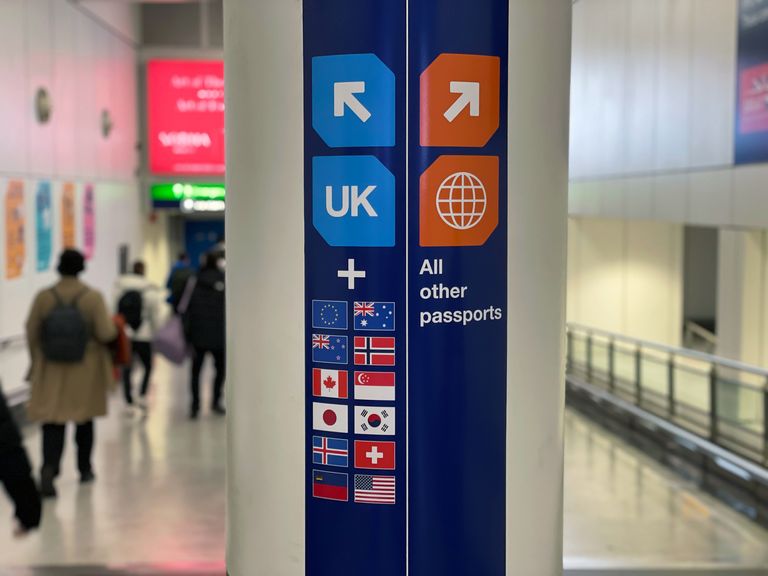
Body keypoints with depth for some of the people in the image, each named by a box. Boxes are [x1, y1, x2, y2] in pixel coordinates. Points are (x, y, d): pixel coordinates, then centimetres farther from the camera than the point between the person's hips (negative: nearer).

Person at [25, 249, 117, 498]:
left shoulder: (43, 297, -6)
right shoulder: (93, 297, -12)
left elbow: (31, 333, 0)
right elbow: (106, 333, -16)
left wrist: (36, 361, 14)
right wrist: (114, 326, 6)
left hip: (51, 370, 0)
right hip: (86, 371, 0)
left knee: (53, 421, 2)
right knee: (84, 419, 17)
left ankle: (49, 468, -20)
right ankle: (85, 469, 30)